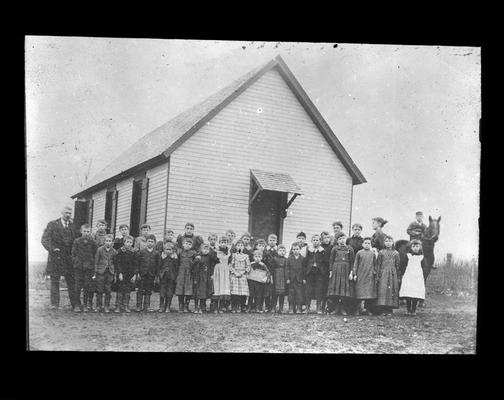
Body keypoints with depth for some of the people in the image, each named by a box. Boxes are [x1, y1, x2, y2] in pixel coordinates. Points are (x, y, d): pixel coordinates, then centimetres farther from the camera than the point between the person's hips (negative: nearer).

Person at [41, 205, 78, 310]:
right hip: (56, 257, -2)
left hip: (70, 257, 2)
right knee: (54, 281, 2)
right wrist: (52, 249, -19)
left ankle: (75, 304, 5)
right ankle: (54, 304, 9)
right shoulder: (52, 225, 2)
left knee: (72, 281, 2)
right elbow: (44, 239, -4)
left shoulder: (73, 226, 11)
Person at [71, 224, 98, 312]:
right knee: (78, 286, 1)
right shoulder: (77, 241, 4)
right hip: (78, 266, 0)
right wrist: (76, 261, -4)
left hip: (89, 267, 0)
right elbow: (73, 253, 6)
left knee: (87, 286, 2)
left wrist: (91, 262, -5)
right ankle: (77, 304, 7)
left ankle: (86, 305, 11)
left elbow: (96, 253, 3)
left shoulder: (92, 242, 2)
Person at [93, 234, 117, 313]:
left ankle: (107, 307, 11)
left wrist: (115, 275, 7)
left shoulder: (114, 252, 4)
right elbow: (96, 261, 1)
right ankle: (98, 306, 12)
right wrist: (95, 273, -2)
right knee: (99, 290, 1)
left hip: (110, 272, 1)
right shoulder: (100, 249, -1)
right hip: (101, 271, -1)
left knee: (108, 290, 3)